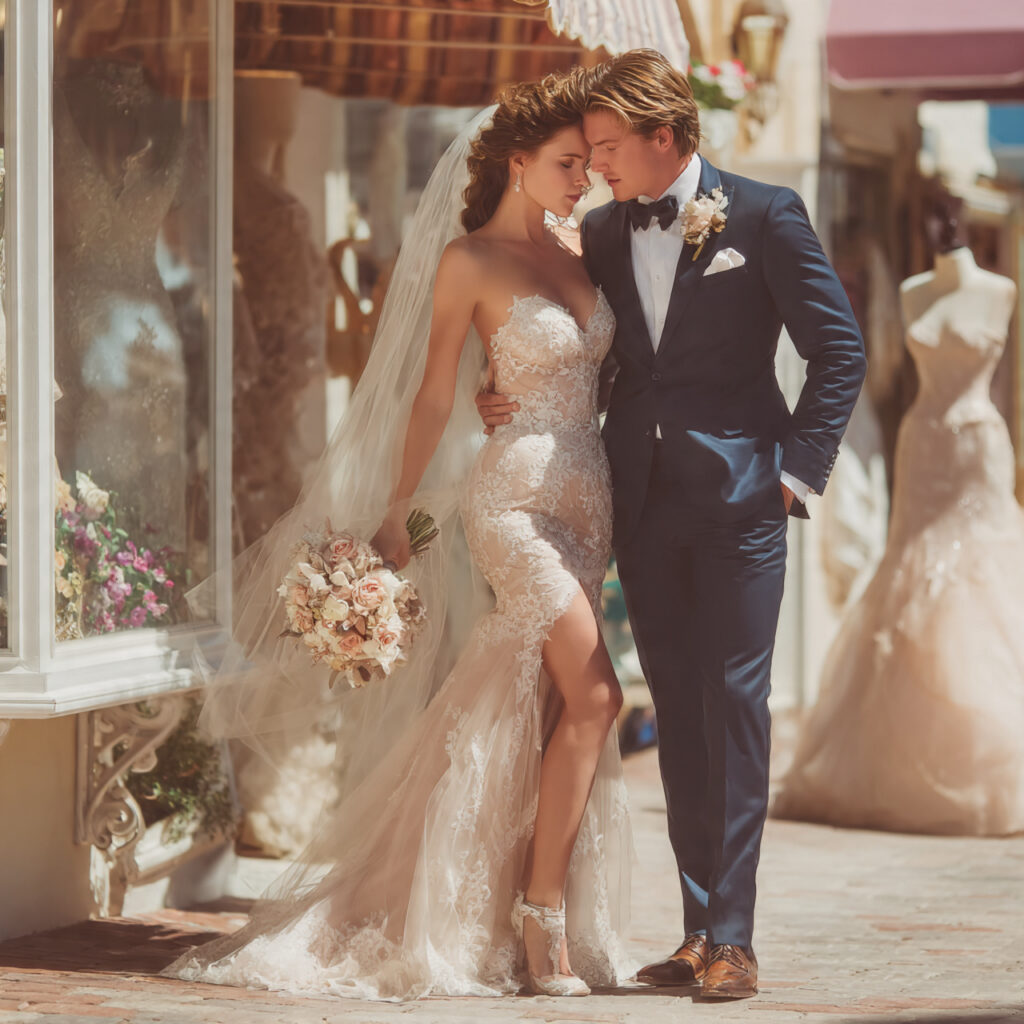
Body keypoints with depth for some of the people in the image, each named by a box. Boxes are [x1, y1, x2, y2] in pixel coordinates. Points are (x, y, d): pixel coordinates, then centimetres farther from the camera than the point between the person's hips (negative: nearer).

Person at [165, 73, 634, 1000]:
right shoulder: (468, 261, -6)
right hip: (517, 493, -7)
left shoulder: (576, 254, 13)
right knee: (593, 695, -16)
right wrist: (397, 516, 1)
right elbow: (433, 396, -2)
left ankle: (521, 915, 11)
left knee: (544, 716, 7)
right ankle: (545, 917, -9)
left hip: (587, 497, 7)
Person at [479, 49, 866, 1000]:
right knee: (676, 714, 6)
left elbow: (838, 348, -1)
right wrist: (513, 404, 1)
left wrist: (796, 464, -6)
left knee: (732, 706, -6)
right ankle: (700, 929, 10)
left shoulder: (764, 215, -4)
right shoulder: (600, 233, 11)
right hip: (642, 501, 5)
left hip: (736, 497, -5)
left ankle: (732, 938, -4)